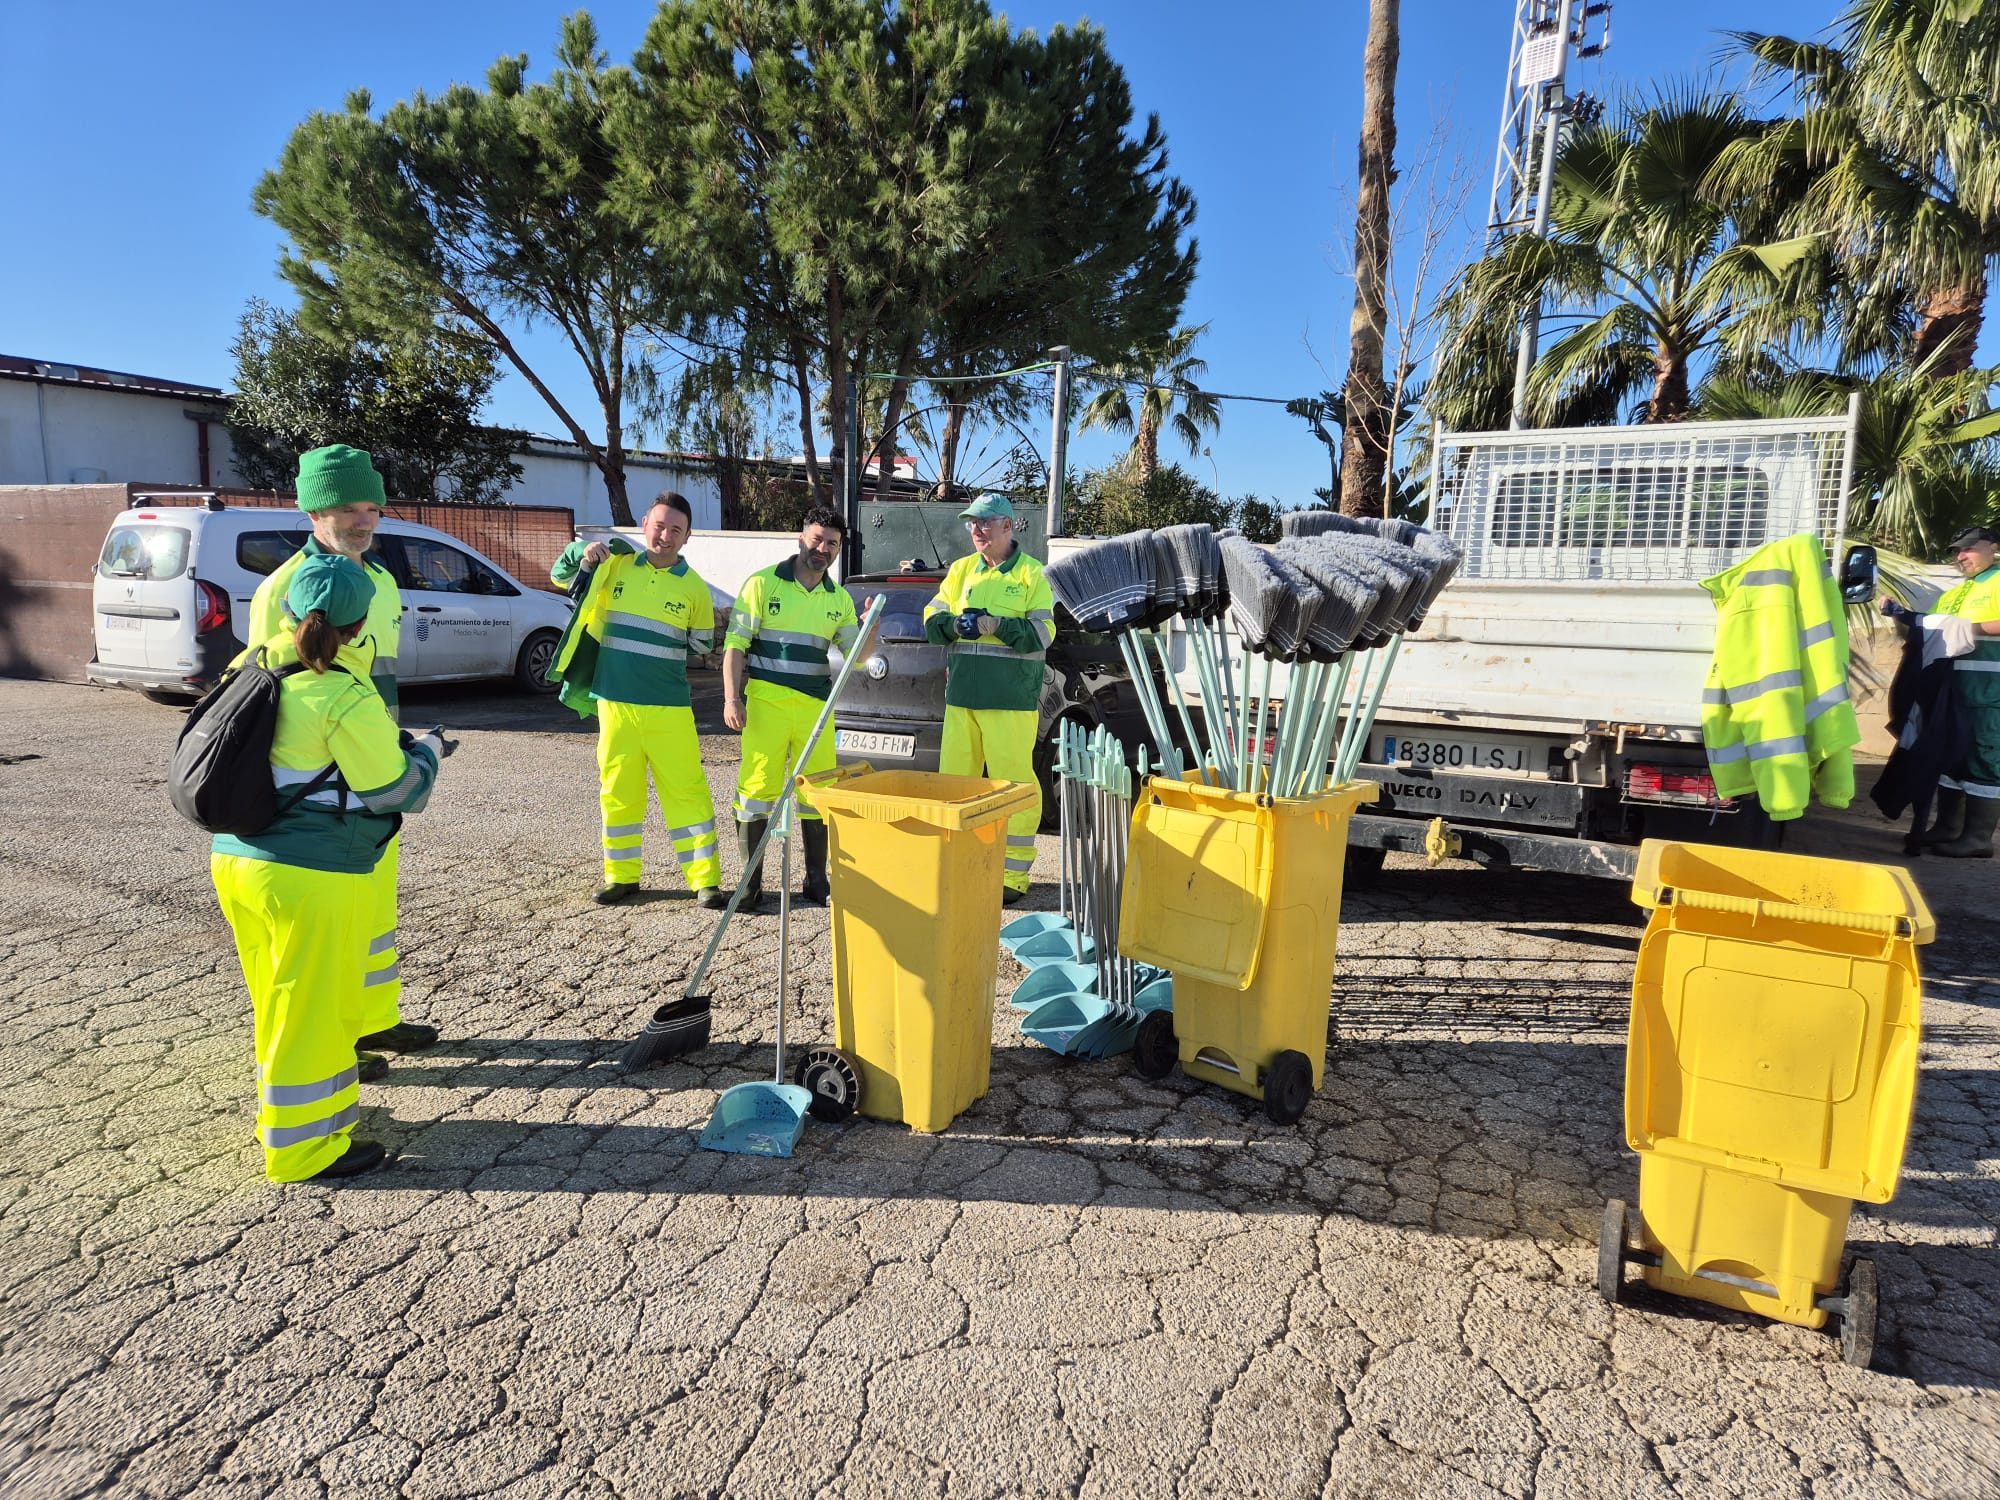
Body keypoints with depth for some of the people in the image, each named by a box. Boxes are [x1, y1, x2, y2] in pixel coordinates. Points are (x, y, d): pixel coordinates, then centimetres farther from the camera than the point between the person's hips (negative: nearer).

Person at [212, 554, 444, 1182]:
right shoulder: (346, 697, -18)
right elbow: (395, 789, -12)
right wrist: (426, 749, 5)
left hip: (237, 859, 8)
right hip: (312, 877, -8)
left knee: (279, 1002, 23)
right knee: (312, 1010, 5)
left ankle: (282, 1114, 40)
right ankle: (303, 1147, 18)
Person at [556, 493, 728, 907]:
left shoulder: (694, 587, 1)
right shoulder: (614, 567, 4)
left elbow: (703, 646, 12)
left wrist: (662, 650, 0)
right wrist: (584, 558, -2)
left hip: (670, 708, -2)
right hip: (614, 702, 2)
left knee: (686, 790, -3)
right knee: (617, 791, 9)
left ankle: (705, 880, 4)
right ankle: (621, 876, 23)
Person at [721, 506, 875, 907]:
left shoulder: (840, 599, 13)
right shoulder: (763, 584, 0)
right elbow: (735, 644, -2)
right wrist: (731, 698, -10)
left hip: (816, 707, 4)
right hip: (766, 704, -4)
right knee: (756, 788, -1)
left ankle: (816, 882, 17)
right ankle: (751, 881, 10)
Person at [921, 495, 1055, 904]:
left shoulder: (1032, 573, 0)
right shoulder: (960, 570, 15)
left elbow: (1042, 633, -8)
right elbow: (932, 620, 11)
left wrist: (995, 625, -19)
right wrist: (954, 624, -11)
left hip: (1012, 699, -5)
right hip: (961, 695, 5)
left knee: (1013, 782, -4)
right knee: (954, 778, 8)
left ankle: (1013, 876, 5)